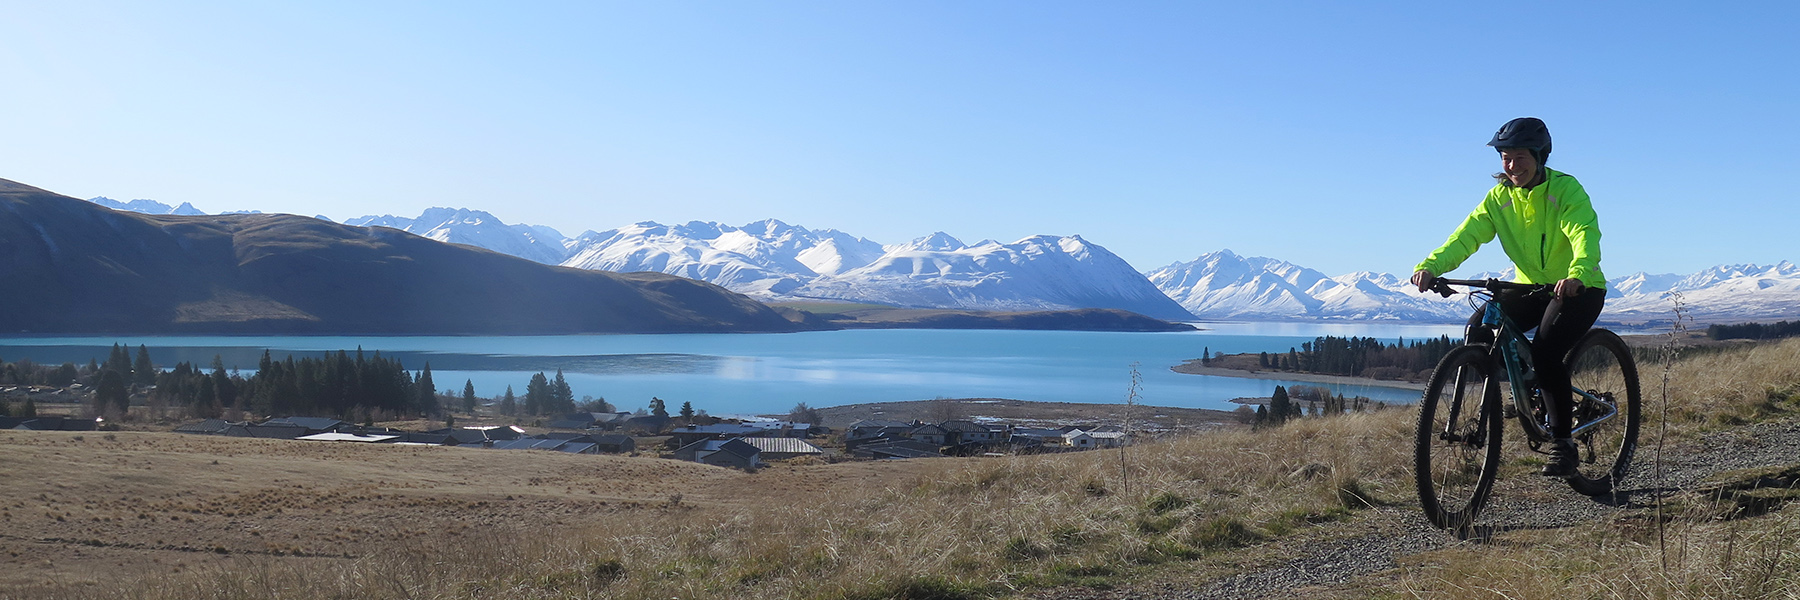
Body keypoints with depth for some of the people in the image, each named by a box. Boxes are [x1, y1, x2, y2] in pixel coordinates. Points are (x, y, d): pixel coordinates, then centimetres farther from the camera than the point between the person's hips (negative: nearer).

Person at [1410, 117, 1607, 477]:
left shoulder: (1566, 190, -16)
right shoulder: (1499, 197, -2)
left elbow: (1585, 234, -32)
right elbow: (1467, 235, -16)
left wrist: (1576, 274, -54)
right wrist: (1430, 266, -34)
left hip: (1580, 289, -5)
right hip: (1530, 287, 5)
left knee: (1545, 352, -25)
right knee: (1478, 329, -19)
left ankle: (1562, 442, -9)